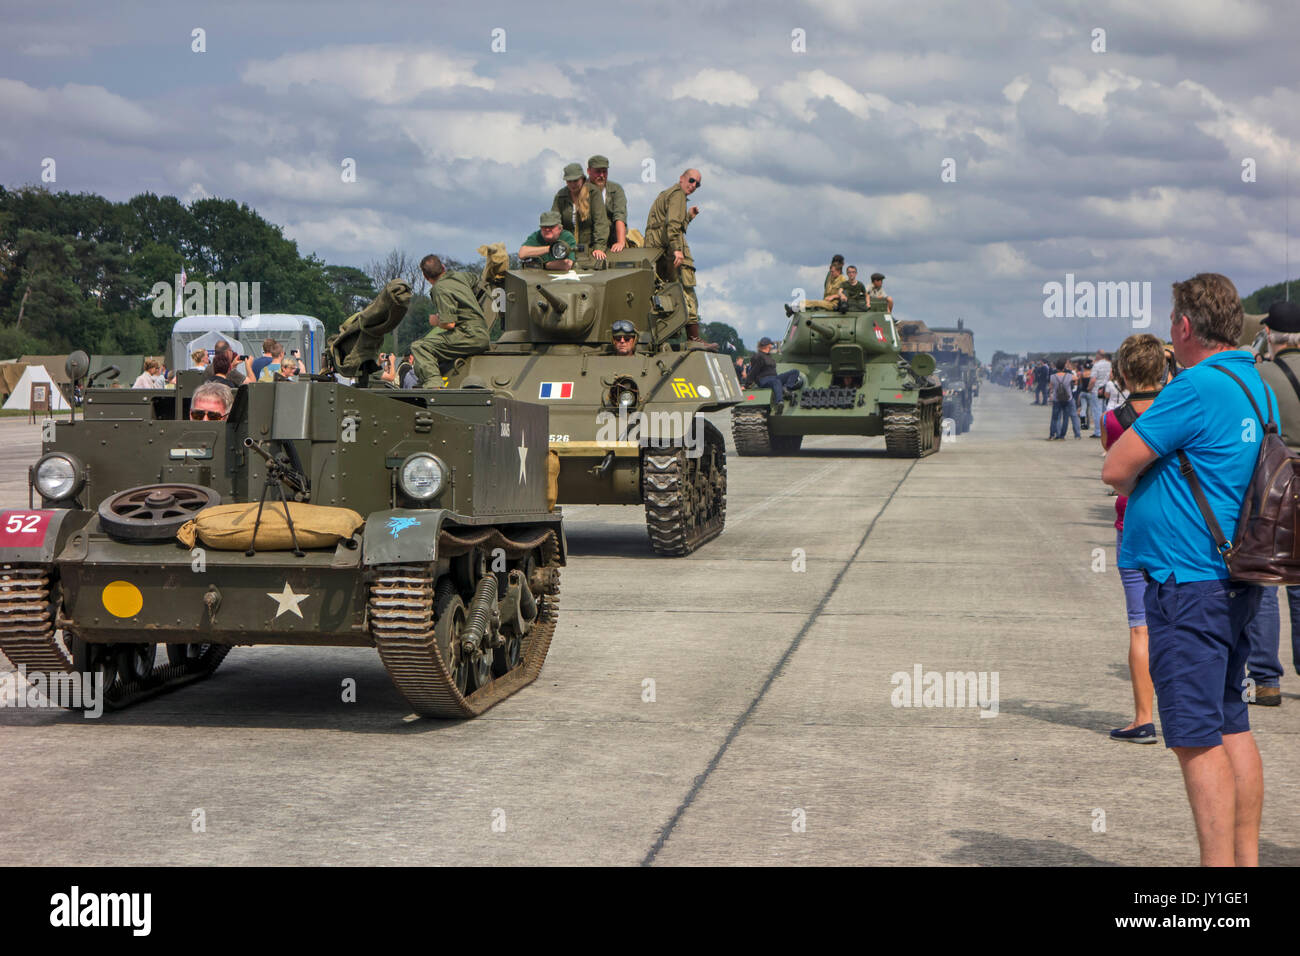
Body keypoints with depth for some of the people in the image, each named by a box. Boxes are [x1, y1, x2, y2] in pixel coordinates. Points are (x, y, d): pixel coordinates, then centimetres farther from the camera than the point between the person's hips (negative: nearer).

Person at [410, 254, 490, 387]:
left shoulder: (440, 289, -13)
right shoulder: (460, 276, 14)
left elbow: (449, 324, -20)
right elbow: (476, 277, 39)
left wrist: (436, 321, 1)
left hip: (470, 335, -10)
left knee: (419, 346, -21)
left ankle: (433, 385, -36)